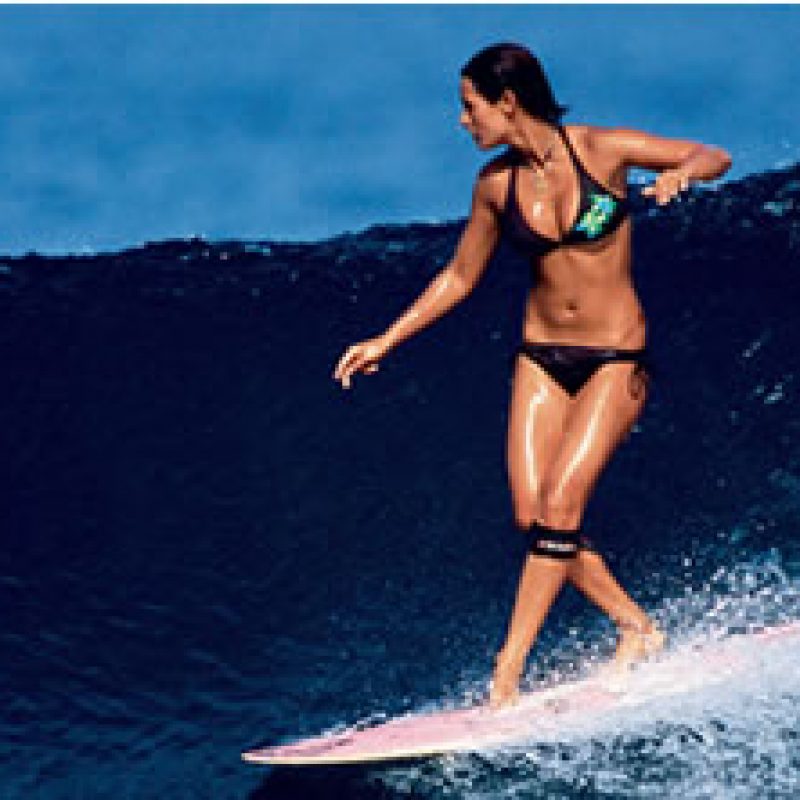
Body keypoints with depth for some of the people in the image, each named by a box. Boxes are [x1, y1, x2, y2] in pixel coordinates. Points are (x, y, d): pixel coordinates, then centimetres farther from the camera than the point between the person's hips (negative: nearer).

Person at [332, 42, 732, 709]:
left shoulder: (603, 149, -13)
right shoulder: (497, 183, 0)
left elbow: (715, 157, -6)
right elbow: (460, 277, 13)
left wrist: (681, 172, -29)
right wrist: (386, 341, 10)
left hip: (616, 359, -5)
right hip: (542, 356, 5)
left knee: (560, 504, -16)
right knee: (532, 516, -5)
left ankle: (508, 669, -14)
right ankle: (639, 629, 14)